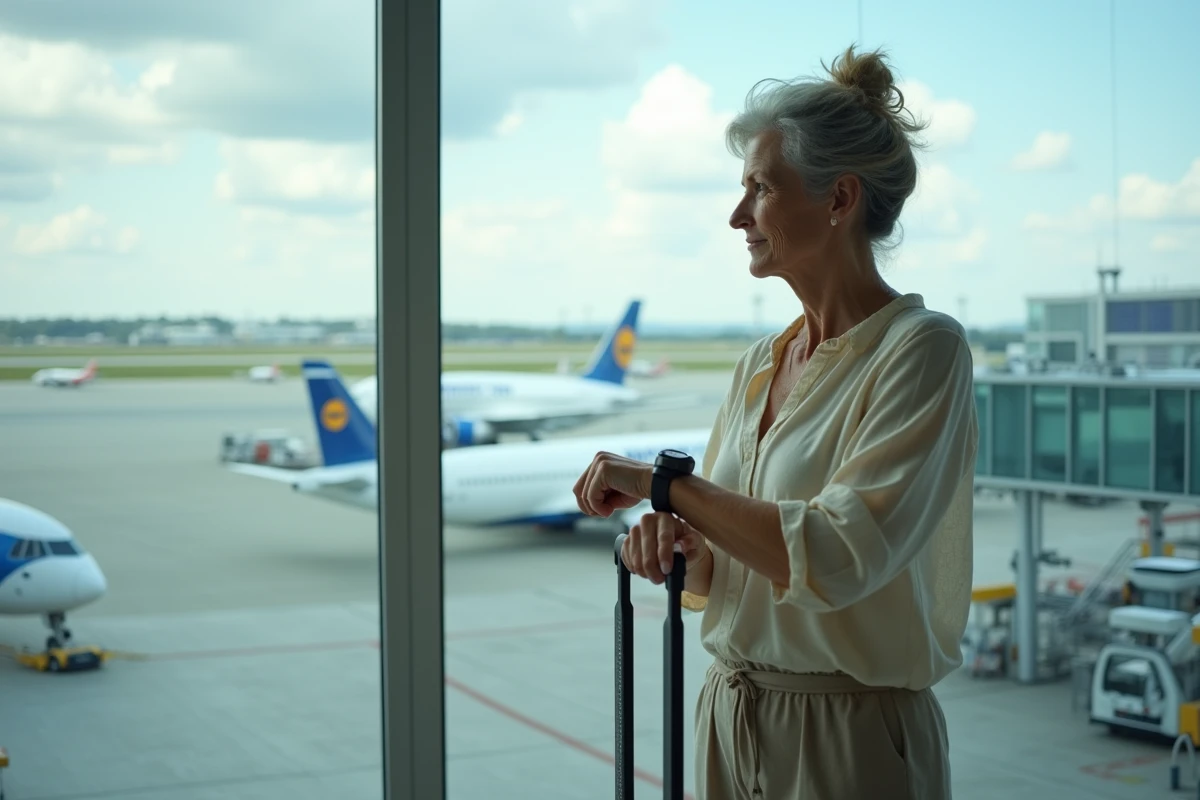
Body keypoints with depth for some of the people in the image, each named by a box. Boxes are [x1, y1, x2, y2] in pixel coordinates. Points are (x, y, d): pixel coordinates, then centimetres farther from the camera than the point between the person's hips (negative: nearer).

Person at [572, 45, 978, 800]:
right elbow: (715, 570, 12)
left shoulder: (921, 349, -14)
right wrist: (672, 541, -10)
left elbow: (837, 557, -25)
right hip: (730, 723, 6)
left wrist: (663, 479, -18)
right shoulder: (759, 364, 7)